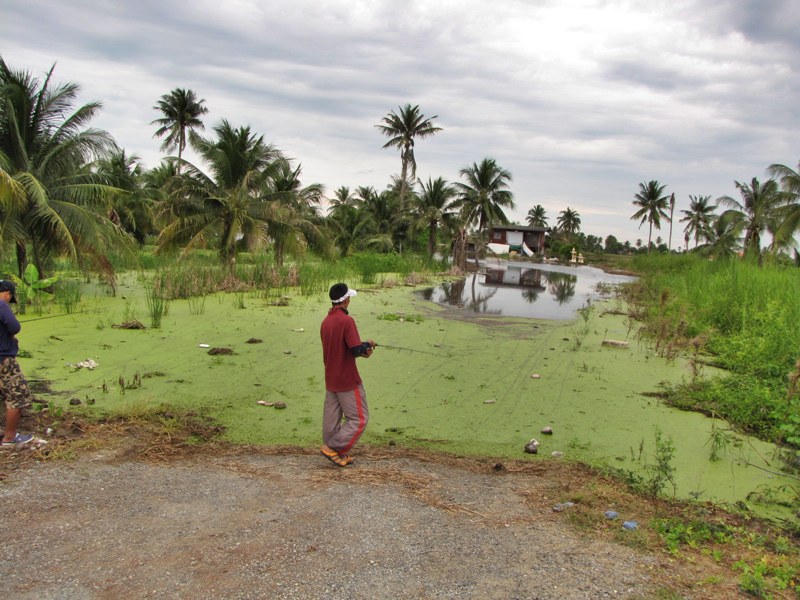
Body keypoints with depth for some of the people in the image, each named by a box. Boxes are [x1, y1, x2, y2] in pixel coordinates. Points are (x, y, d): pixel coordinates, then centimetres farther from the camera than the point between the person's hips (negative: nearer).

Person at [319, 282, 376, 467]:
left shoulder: (325, 321, 6)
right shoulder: (347, 320, -19)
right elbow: (356, 350, -23)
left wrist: (362, 350, 8)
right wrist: (368, 345, -2)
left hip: (330, 379, 8)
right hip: (347, 380, -8)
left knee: (331, 418, 12)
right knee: (359, 418, 3)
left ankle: (335, 453, 20)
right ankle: (334, 448, 0)